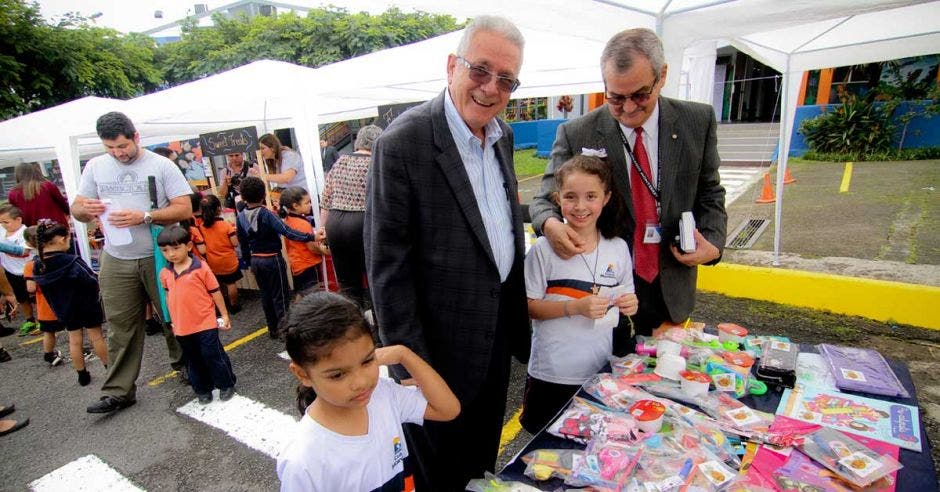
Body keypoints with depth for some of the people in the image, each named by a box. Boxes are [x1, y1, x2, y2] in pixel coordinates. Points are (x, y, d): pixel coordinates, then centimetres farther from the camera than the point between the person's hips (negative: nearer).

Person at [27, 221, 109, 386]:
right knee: (96, 338, 7)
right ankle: (111, 369, 19)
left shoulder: (37, 264, -7)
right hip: (86, 304, -5)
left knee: (74, 341, 13)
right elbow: (92, 281, -24)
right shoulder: (72, 262, -25)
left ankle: (82, 375, 21)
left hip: (65, 308, 5)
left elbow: (34, 286, 6)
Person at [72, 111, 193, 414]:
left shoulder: (161, 165, -5)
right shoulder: (95, 167, 7)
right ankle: (119, 392, 18)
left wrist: (144, 217, -21)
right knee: (121, 328, 8)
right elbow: (76, 209, 10)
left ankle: (185, 365, 28)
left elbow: (185, 209, -10)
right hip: (116, 262, 3)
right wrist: (85, 210, -14)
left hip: (160, 257, -3)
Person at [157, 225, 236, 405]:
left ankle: (226, 384, 21)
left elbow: (215, 292, -6)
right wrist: (173, 320, 21)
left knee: (213, 355, 4)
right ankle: (202, 389, 31)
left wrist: (224, 315, -3)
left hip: (205, 323, -5)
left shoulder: (201, 268, -11)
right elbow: (169, 297, 16)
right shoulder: (165, 273, 3)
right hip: (182, 327, 5)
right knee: (193, 360, 16)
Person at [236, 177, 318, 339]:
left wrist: (249, 261, 19)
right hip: (272, 259, -6)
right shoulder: (266, 214, -18)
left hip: (256, 260, 6)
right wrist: (311, 237, -30)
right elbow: (287, 232, -27)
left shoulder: (240, 217, 0)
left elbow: (243, 243, 8)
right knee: (280, 295, 4)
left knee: (266, 295, 16)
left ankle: (273, 329, 26)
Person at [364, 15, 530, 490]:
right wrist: (410, 367, -17)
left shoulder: (502, 135, 1)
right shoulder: (403, 143, -23)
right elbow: (387, 266, -21)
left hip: (498, 330, 7)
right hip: (443, 345, -6)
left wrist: (517, 316, 12)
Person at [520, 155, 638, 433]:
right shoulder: (544, 249, -14)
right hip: (552, 375, -3)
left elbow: (623, 299, 9)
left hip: (601, 372, 3)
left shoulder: (618, 248, -2)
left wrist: (629, 305, -13)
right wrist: (575, 307, -23)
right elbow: (529, 307, -11)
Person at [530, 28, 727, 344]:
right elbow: (547, 199, -6)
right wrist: (550, 224, -29)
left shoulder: (698, 122, -3)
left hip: (672, 288, 3)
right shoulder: (576, 135, -10)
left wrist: (712, 242, -9)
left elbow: (709, 194, 7)